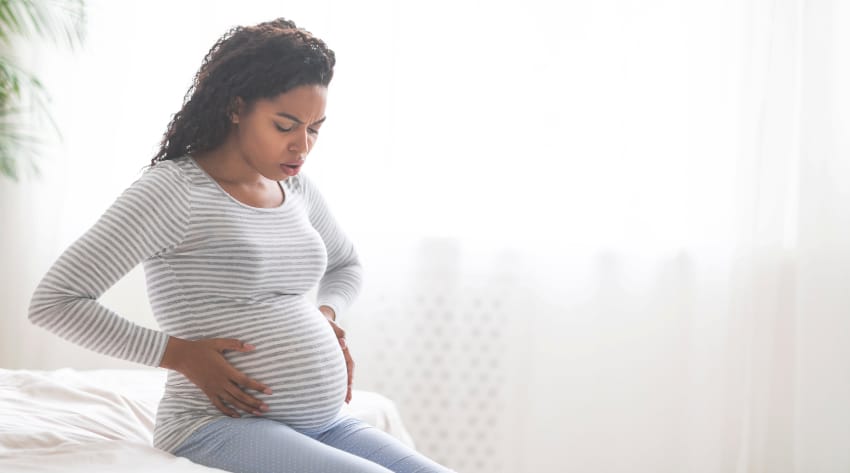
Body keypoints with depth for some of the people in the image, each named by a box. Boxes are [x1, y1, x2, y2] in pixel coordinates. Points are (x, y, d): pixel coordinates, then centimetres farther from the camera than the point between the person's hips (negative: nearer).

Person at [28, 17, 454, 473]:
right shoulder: (171, 189, -10)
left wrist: (326, 313, 11)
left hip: (325, 421, 7)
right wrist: (181, 354, -14)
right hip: (219, 424, -7)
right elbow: (53, 300, -13)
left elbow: (346, 265, 33)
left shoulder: (297, 189, 12)